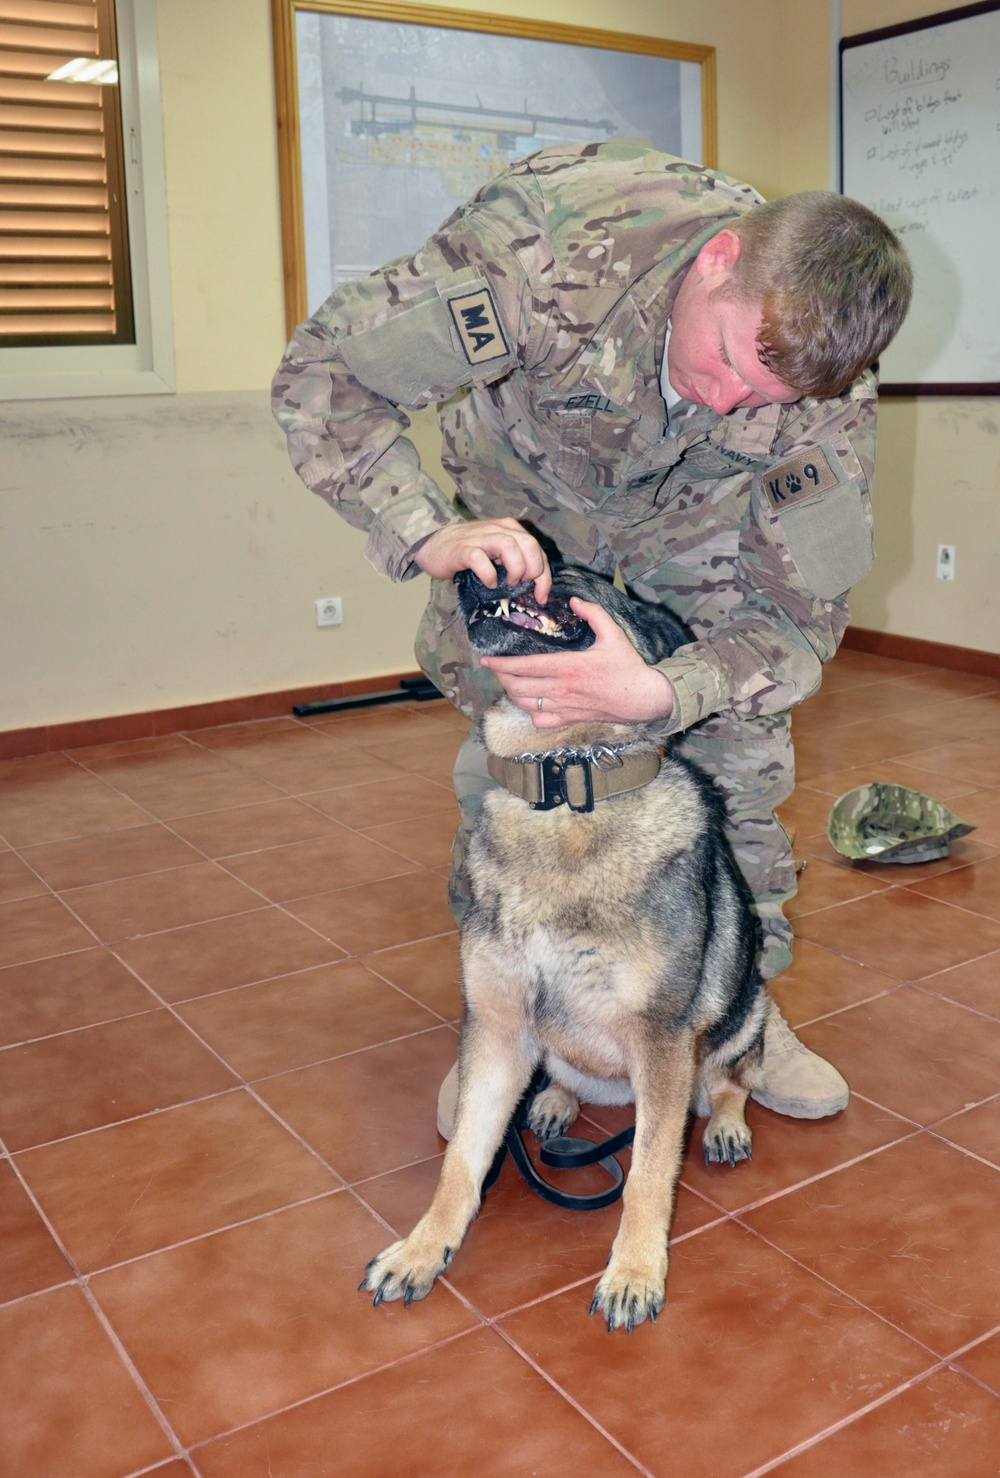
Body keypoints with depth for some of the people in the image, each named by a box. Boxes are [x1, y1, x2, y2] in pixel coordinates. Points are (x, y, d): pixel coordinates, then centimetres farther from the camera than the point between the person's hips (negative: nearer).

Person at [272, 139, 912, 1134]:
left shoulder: (827, 389, -33)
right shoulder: (548, 242, -42)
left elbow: (800, 614, -27)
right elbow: (323, 372, -32)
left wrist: (658, 693, -47)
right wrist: (427, 534, -49)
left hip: (693, 525, 2)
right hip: (525, 499, -1)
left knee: (741, 754, -5)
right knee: (502, 765, -10)